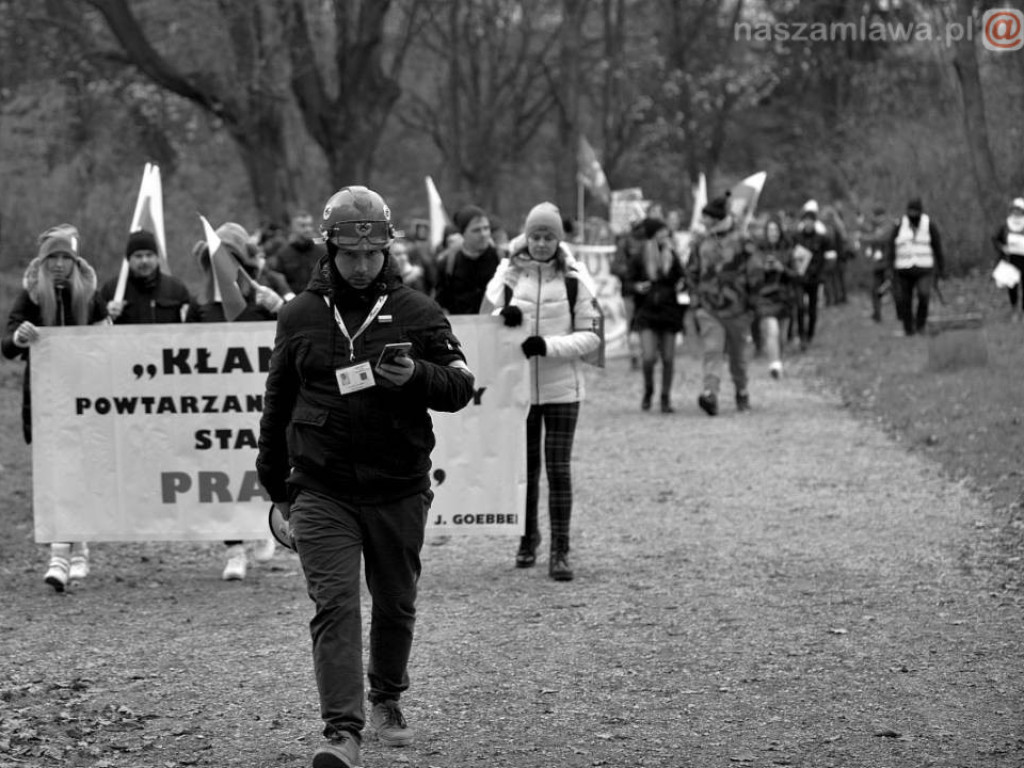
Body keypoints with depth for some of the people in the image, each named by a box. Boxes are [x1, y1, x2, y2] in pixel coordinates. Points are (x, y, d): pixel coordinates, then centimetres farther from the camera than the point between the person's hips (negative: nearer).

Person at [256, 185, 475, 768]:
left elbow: (462, 386, 2)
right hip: (322, 493, -1)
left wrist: (416, 376, -19)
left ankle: (387, 702, 37)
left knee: (396, 605, 13)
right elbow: (277, 404, 15)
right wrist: (276, 484, 17)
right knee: (335, 605, -13)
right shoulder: (300, 316, 6)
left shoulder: (417, 312, 2)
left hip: (399, 490, 1)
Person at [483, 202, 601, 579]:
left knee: (558, 469, -5)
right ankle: (528, 538, 28)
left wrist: (548, 345, -16)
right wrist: (504, 317, -17)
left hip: (562, 388, -2)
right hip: (518, 386, 2)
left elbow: (590, 336, -1)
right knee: (525, 468, 10)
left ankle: (560, 551, -1)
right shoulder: (509, 274, 5)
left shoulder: (573, 280, -1)